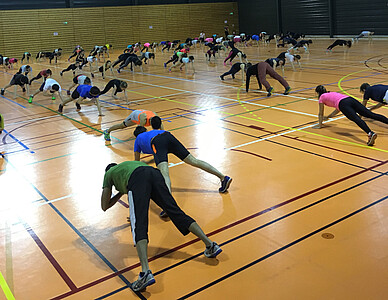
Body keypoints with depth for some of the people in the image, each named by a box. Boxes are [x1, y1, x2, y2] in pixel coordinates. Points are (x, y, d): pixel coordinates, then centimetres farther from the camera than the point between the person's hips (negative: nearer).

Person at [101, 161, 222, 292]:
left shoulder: (109, 173, 35)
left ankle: (146, 272, -33)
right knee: (176, 212, 2)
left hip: (137, 178, -5)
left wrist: (120, 193, 50)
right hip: (155, 174, 5)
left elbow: (104, 206, 35)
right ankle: (209, 244, -10)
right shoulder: (129, 164, 48)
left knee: (138, 226, -15)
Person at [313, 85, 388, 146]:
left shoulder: (322, 97, 21)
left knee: (357, 119, -29)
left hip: (344, 104, -7)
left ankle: (371, 134, -53)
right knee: (371, 114, -4)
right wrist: (328, 117, 59)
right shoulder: (332, 93, 40)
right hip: (351, 99, 7)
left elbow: (321, 113, 27)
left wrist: (320, 124, 39)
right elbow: (338, 109, 50)